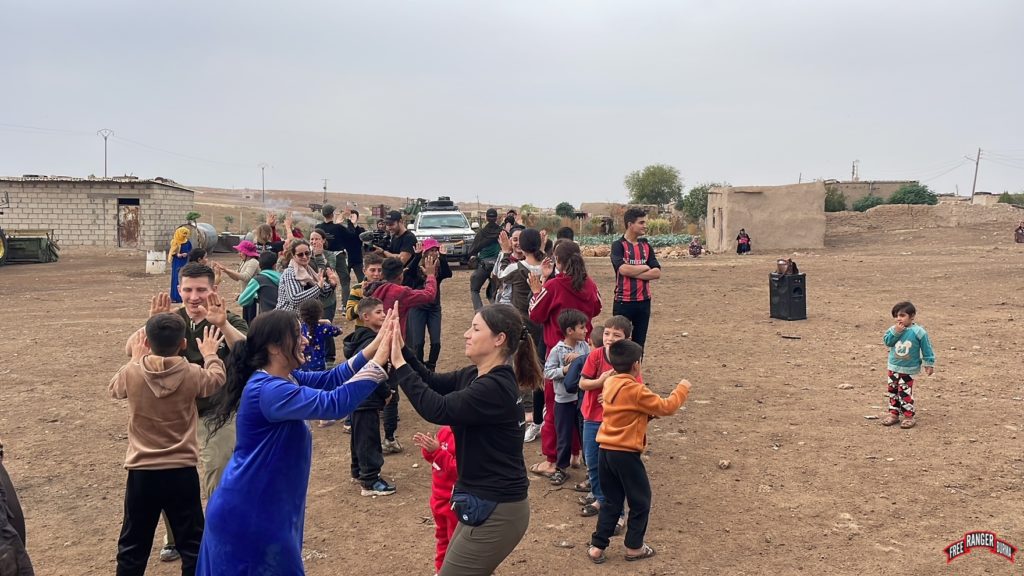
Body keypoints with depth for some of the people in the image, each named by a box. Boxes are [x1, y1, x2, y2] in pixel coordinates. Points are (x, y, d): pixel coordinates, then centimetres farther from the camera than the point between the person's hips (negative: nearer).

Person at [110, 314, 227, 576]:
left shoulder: (132, 373, -9)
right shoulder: (192, 374, -10)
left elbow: (115, 388, 14)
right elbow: (217, 379, 12)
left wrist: (135, 359, 26)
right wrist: (210, 354, 29)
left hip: (141, 473, 1)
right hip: (182, 472, 0)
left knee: (133, 547, 15)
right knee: (192, 545, 12)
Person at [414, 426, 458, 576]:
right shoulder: (444, 430, 0)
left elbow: (458, 469, -31)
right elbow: (435, 458, 13)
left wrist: (437, 451, -36)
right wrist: (427, 448, -8)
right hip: (439, 497, 9)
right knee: (442, 537, 26)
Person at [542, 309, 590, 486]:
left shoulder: (584, 346, 0)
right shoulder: (557, 350, -13)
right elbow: (547, 372, -12)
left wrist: (580, 358, -18)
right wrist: (565, 370, -23)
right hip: (564, 399, -3)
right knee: (564, 435, 6)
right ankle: (561, 468, 19)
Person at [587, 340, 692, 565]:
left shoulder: (609, 384, 7)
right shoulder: (636, 390, -17)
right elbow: (665, 407, -11)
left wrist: (650, 414, 6)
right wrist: (682, 389, 2)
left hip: (605, 451, 7)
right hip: (625, 454, -7)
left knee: (611, 502, 17)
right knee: (640, 501, 13)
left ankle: (597, 547, 17)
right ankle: (634, 547, 21)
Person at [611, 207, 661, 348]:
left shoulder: (646, 246, 9)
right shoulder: (618, 245, -6)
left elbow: (657, 272, -1)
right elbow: (623, 269, -22)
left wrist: (633, 272, -12)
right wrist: (644, 267, -7)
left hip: (644, 301, 5)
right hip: (623, 301, -5)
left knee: (639, 341, 10)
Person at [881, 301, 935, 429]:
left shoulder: (918, 331, -12)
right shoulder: (893, 329, -1)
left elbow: (927, 349, -6)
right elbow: (887, 341, -11)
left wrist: (929, 364, -4)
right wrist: (895, 332, -22)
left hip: (908, 369, -5)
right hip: (893, 368, 5)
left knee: (905, 393, -4)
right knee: (893, 391, 11)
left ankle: (909, 416, 6)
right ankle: (893, 414, 20)